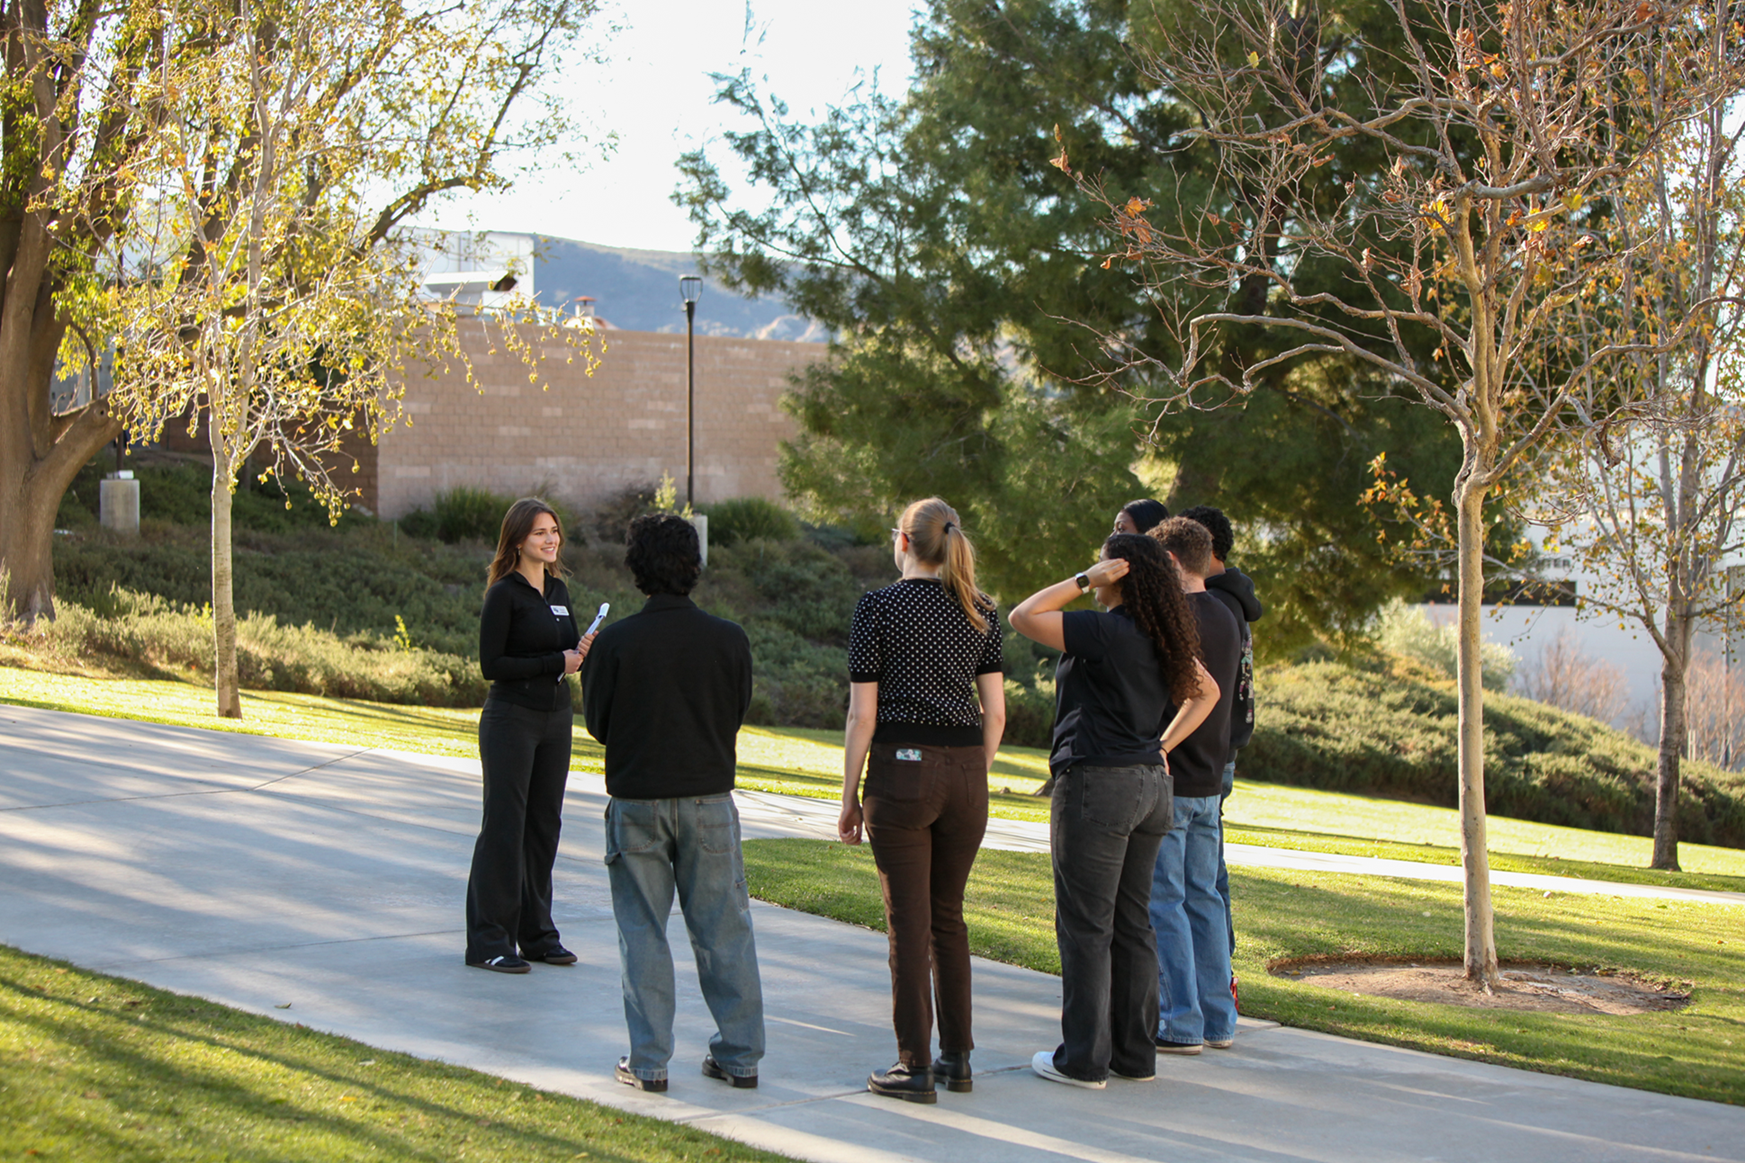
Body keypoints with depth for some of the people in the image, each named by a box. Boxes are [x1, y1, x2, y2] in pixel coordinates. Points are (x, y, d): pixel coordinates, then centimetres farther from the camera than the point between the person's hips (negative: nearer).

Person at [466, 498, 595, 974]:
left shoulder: (558, 589, 12)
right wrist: (555, 662, -15)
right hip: (511, 717, -7)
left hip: (556, 716, 7)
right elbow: (491, 664, -14)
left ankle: (536, 933, 19)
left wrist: (583, 649, -5)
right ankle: (488, 940, 2)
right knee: (504, 827, -4)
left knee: (545, 825, 10)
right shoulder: (505, 593, -10)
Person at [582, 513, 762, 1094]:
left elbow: (596, 722, 0)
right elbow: (738, 714, 6)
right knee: (723, 929, 10)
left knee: (642, 932, 7)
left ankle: (648, 1061, 8)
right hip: (709, 798, 2)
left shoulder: (615, 642, -11)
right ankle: (740, 1054, 15)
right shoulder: (729, 639, -7)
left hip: (637, 801, -1)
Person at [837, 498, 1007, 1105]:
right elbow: (995, 710, 6)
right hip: (965, 771, 5)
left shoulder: (878, 608, -6)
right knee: (949, 916, 15)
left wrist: (849, 796, 0)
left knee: (909, 921, 0)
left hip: (901, 768, -5)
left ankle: (916, 1067, 3)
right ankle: (957, 1056, 19)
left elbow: (862, 714, -7)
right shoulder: (980, 610, 7)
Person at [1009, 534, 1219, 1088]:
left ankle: (1084, 1059, 5)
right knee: (1131, 923, 14)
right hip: (1150, 785, 8)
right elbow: (1206, 692, 22)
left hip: (1097, 786, -8)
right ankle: (1135, 1053, 19)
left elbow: (1023, 617, -15)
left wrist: (1083, 581, -11)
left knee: (1085, 927, 0)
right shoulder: (1164, 639, 8)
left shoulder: (1103, 632, -16)